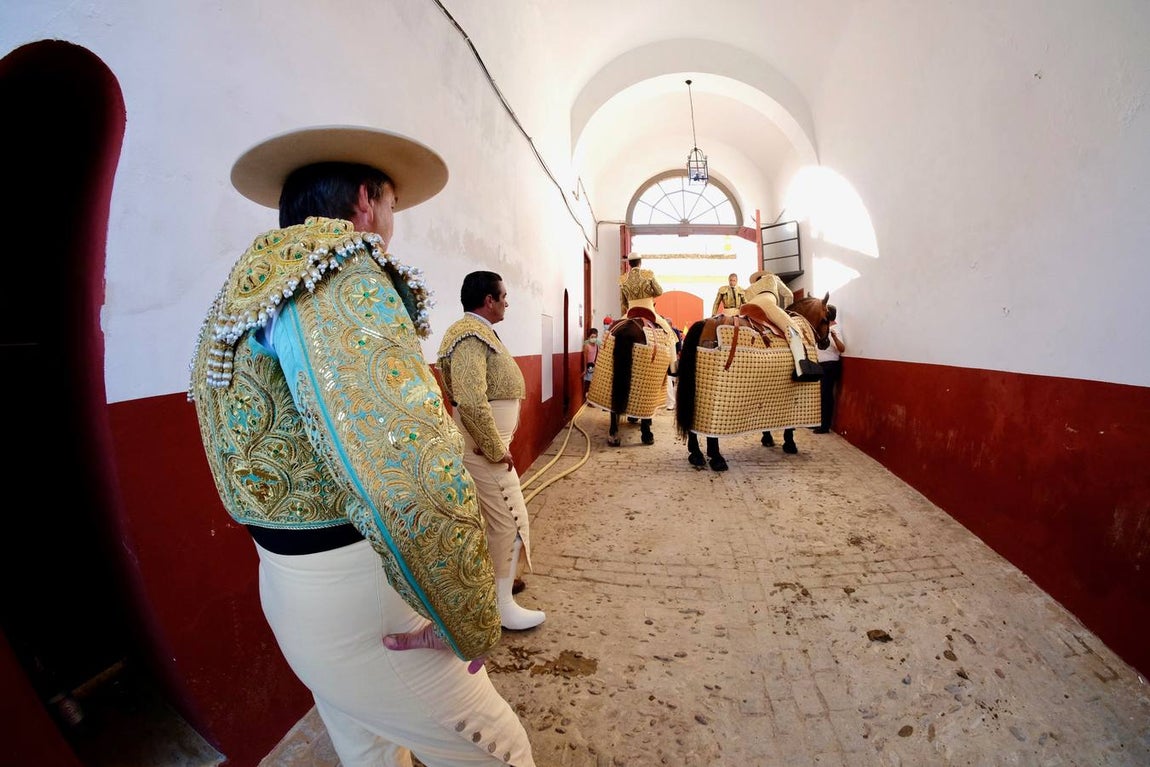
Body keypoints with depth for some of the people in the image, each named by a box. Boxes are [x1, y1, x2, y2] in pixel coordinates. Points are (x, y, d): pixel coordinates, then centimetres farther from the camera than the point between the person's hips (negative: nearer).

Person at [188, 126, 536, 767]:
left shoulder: (256, 284, 12)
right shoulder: (338, 270, -19)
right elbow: (408, 464, -33)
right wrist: (472, 624, -21)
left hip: (287, 580, 10)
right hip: (353, 591, -9)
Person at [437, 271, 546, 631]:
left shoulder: (478, 331, 13)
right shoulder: (472, 337, -21)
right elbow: (472, 403, -31)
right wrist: (497, 450, -22)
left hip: (485, 443, 10)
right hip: (483, 446, -10)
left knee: (492, 518, 20)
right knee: (509, 521, -2)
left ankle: (494, 582, 37)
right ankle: (502, 606, 10)